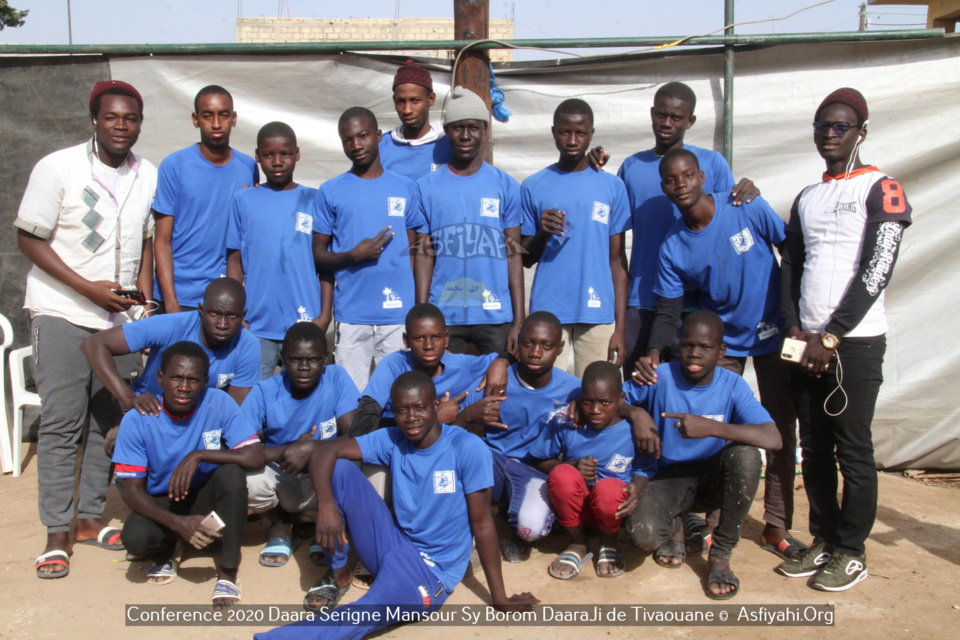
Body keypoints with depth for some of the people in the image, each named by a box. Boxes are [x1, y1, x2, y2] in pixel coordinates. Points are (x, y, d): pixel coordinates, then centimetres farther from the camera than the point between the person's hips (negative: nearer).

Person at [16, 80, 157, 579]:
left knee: (112, 420, 9)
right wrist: (87, 288, -15)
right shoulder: (57, 168, -8)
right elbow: (29, 238, -7)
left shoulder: (149, 176, 6)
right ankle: (56, 534, 7)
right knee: (61, 423, -3)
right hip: (63, 314, -4)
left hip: (121, 316, 5)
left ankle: (91, 517, 23)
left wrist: (143, 290, 1)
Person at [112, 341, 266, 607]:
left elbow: (255, 457, -26)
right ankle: (164, 555, 8)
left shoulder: (219, 403, -18)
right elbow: (132, 491, -16)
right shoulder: (137, 420, -17)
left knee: (231, 471, -32)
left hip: (207, 497, 0)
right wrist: (176, 522, -31)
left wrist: (198, 455, -33)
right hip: (162, 503, 0)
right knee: (135, 537, -31)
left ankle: (228, 571, -17)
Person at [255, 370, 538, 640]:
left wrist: (500, 598, -10)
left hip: (433, 569, -5)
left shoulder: (468, 449, -15)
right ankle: (338, 575, 2)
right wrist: (326, 504, -28)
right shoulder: (392, 440, -1)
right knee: (339, 469, -9)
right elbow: (325, 452, -8)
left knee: (368, 614, -37)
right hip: (393, 546, 5)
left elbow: (481, 523, -13)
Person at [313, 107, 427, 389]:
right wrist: (353, 256, -13)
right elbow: (318, 254, 6)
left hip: (400, 316, 1)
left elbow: (412, 251, 10)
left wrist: (418, 308, 1)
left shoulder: (405, 188, 9)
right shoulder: (330, 192, 6)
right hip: (351, 317, 0)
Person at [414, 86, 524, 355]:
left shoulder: (506, 186, 4)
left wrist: (519, 320, -2)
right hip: (443, 316, 0)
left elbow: (514, 254, 3)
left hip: (496, 316, 0)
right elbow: (424, 255, 5)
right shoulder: (426, 186, 5)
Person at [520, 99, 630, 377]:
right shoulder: (533, 187, 6)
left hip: (598, 314, 0)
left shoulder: (613, 187, 7)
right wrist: (542, 234, -12)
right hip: (547, 312, 0)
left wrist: (620, 326, 2)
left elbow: (617, 260, 6)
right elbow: (525, 259, 9)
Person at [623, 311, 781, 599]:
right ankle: (674, 526, 11)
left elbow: (773, 439, -25)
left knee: (746, 454, -31)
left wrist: (712, 427, -37)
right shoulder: (660, 377, -12)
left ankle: (721, 555, -12)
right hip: (664, 476, -1)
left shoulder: (732, 385, -11)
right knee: (643, 534, -32)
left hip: (711, 478, 2)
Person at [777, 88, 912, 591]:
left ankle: (852, 552, 10)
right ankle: (824, 541, 20)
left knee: (853, 448, -1)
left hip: (856, 341, -6)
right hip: (809, 342, 6)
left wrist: (832, 336, -13)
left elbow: (876, 271, -10)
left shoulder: (881, 189, -2)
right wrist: (795, 328, -1)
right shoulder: (806, 199, 18)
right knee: (814, 447, 9)